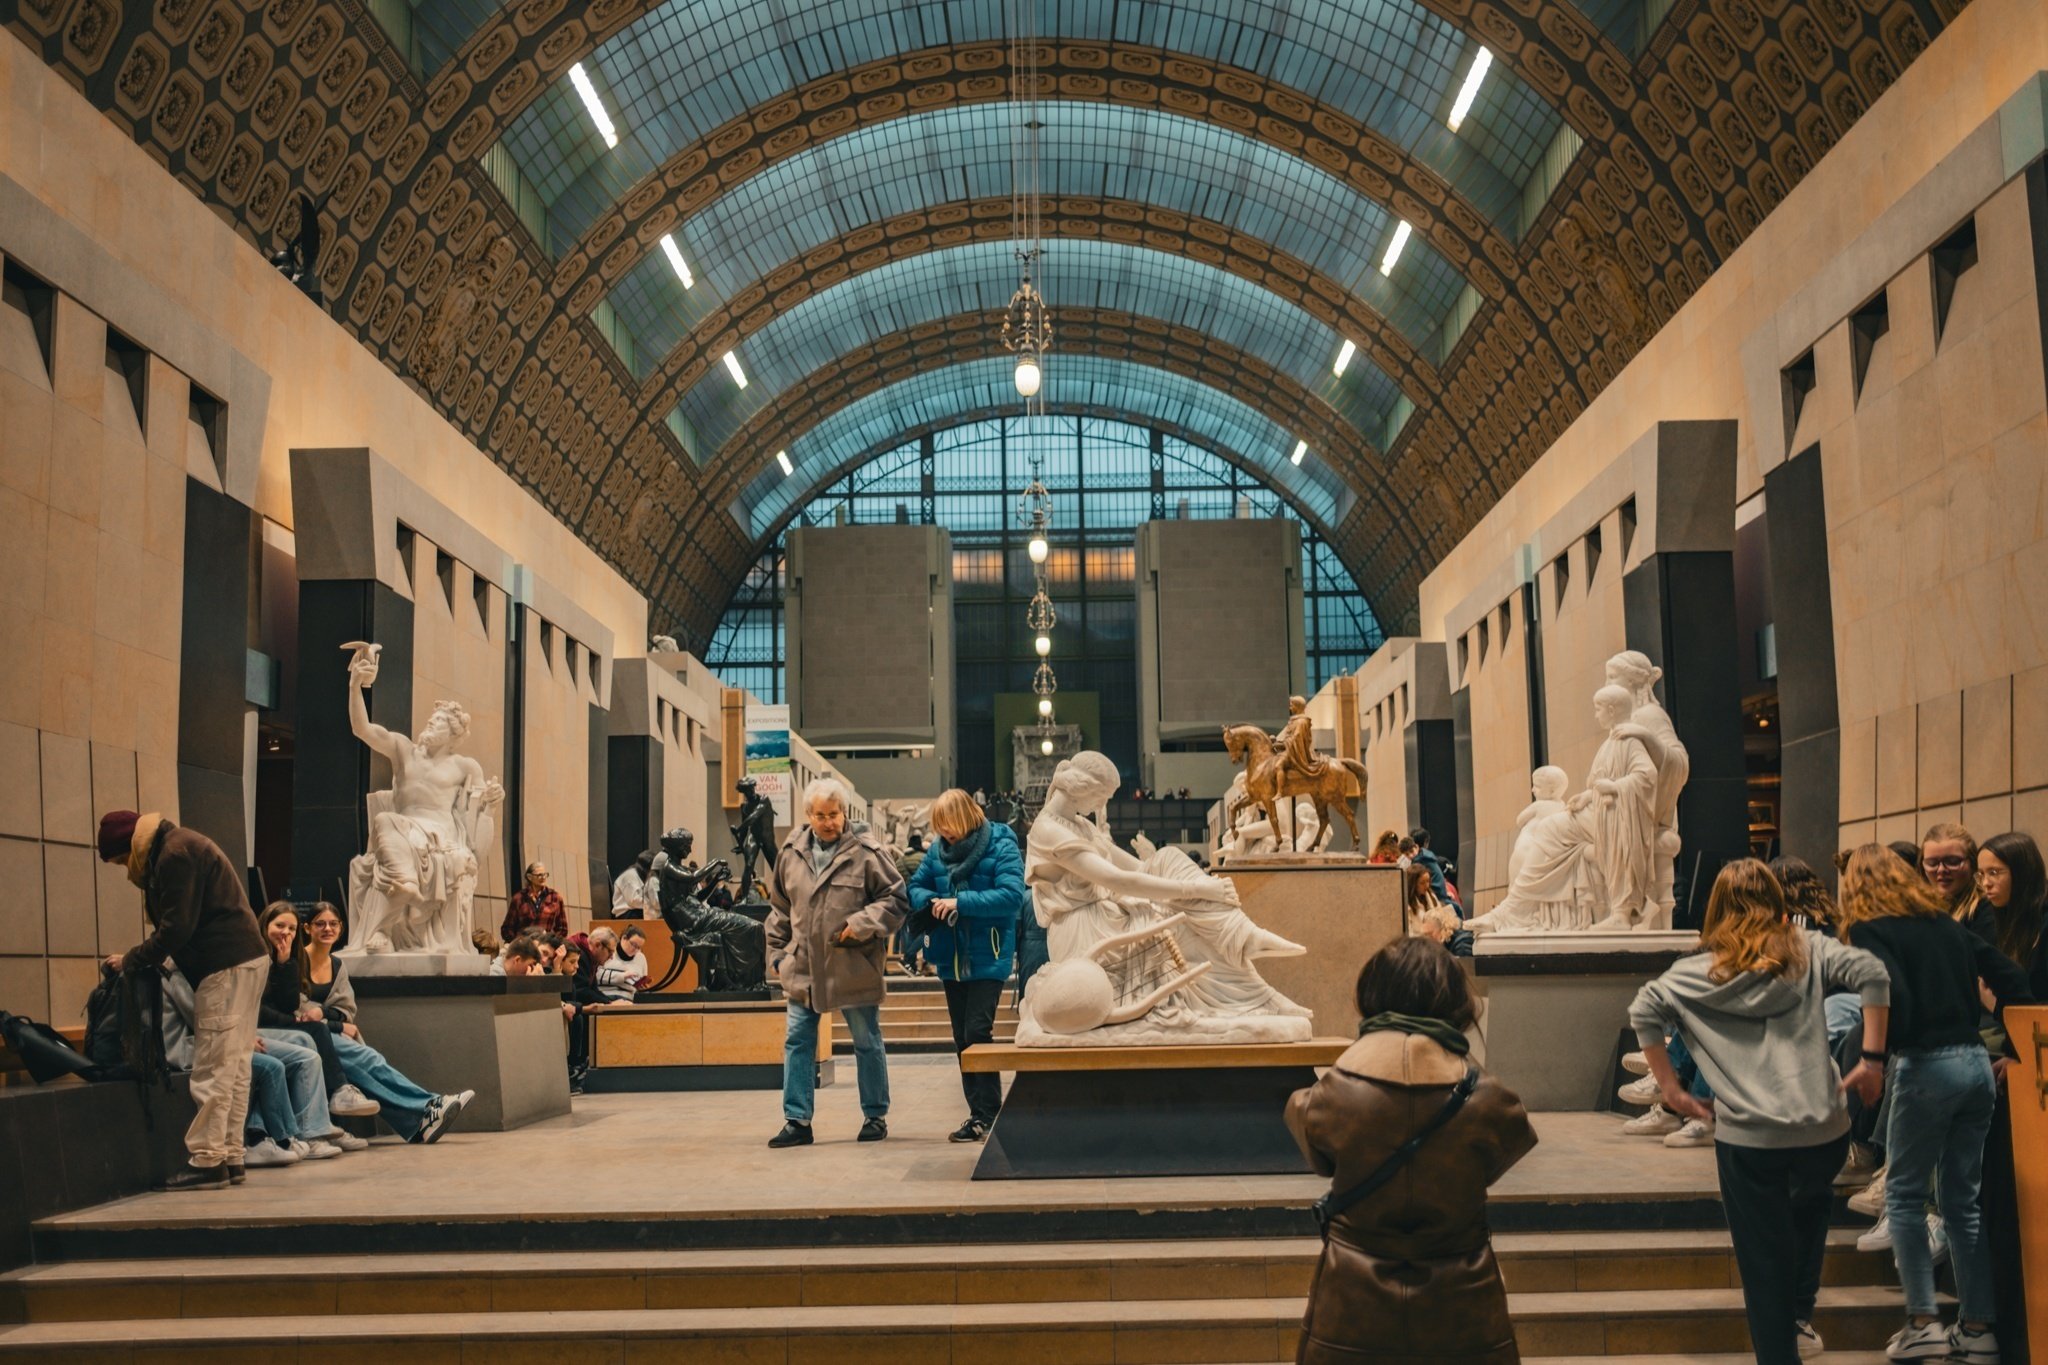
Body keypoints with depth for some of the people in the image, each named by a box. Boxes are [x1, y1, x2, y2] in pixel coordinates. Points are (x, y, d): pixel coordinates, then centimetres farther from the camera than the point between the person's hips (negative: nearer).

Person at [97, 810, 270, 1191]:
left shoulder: (175, 853, -13)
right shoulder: (177, 845, 19)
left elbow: (176, 928, -17)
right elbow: (178, 922, 20)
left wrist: (131, 960, -5)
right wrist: (141, 958, 10)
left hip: (227, 966, -11)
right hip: (243, 959, 11)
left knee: (214, 1070, -8)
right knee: (233, 1066, 10)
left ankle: (207, 1161, -7)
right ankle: (229, 1156, 13)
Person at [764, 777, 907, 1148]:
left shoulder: (867, 852, -9)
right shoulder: (790, 853, 5)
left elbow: (895, 899, -7)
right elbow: (779, 908, 15)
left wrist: (861, 925, -18)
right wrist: (777, 953, 12)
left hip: (854, 968, -4)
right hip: (803, 968, 4)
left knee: (867, 1043, 9)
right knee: (797, 1042, 5)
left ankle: (875, 1116, 22)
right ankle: (797, 1121, 12)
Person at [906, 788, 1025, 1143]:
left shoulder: (1001, 846, -11)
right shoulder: (938, 850, 6)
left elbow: (1011, 893, -21)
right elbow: (916, 886, 14)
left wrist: (960, 903, -24)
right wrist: (930, 901, -10)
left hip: (987, 957, -6)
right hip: (951, 958, 6)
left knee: (978, 1032, -11)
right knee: (962, 1038, 10)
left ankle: (987, 1113, -2)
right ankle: (979, 1112, 19)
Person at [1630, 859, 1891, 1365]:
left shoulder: (1702, 970, 5)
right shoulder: (1809, 951, 7)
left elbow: (1643, 1010, -3)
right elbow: (1871, 973, -7)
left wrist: (1669, 1086, 4)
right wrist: (1872, 1059, -4)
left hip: (1747, 1136, -2)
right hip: (1822, 1128, 2)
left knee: (1765, 1261, 8)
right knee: (1812, 1201, 34)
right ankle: (1801, 1312, 31)